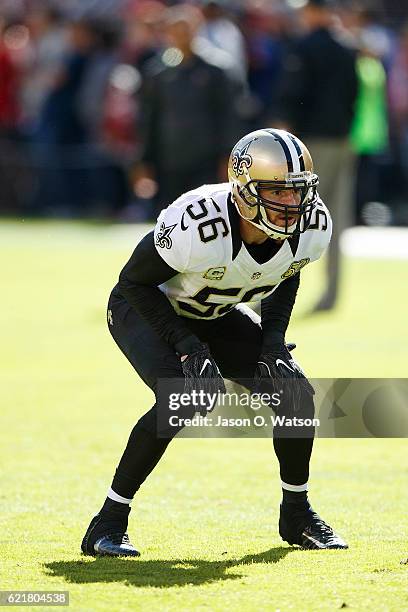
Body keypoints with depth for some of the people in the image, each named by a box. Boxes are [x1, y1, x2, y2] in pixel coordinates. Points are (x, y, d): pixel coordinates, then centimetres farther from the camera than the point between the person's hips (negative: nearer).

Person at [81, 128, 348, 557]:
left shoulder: (312, 228, -20)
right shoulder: (197, 227, -38)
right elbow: (135, 281, -23)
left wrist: (273, 339, -10)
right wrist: (188, 347, -28)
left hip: (215, 315, 6)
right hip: (145, 308, -6)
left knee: (295, 390, -7)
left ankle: (296, 515, 15)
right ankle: (108, 525, -18)